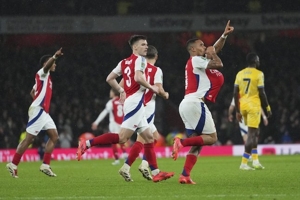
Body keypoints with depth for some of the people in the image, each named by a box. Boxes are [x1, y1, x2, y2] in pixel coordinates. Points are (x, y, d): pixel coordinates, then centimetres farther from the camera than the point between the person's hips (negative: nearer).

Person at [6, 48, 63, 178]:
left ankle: (45, 166, 2)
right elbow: (46, 66, -31)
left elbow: (33, 92, 32)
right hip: (38, 110, -10)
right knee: (29, 139, -9)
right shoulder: (41, 73, -5)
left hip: (44, 112, 10)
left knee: (54, 136, 3)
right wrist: (54, 57, -48)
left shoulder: (46, 77, 22)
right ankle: (13, 164, -3)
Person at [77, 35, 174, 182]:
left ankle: (156, 172, 6)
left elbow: (109, 79, 18)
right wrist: (151, 87, -7)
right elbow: (138, 77, -21)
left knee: (148, 138, 9)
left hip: (129, 100, 10)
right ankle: (87, 144, -17)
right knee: (122, 138, -16)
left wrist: (121, 91, 25)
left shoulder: (124, 62, 19)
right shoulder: (139, 59, -5)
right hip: (135, 101, -10)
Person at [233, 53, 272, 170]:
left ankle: (255, 160, 15)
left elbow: (235, 93, 7)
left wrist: (238, 111, 12)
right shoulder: (258, 74, -7)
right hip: (254, 105, -6)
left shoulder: (240, 74, 8)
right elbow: (262, 93, -9)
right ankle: (244, 163, -9)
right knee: (251, 134, -4)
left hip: (243, 105, 6)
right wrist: (268, 108, 2)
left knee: (255, 133, 19)